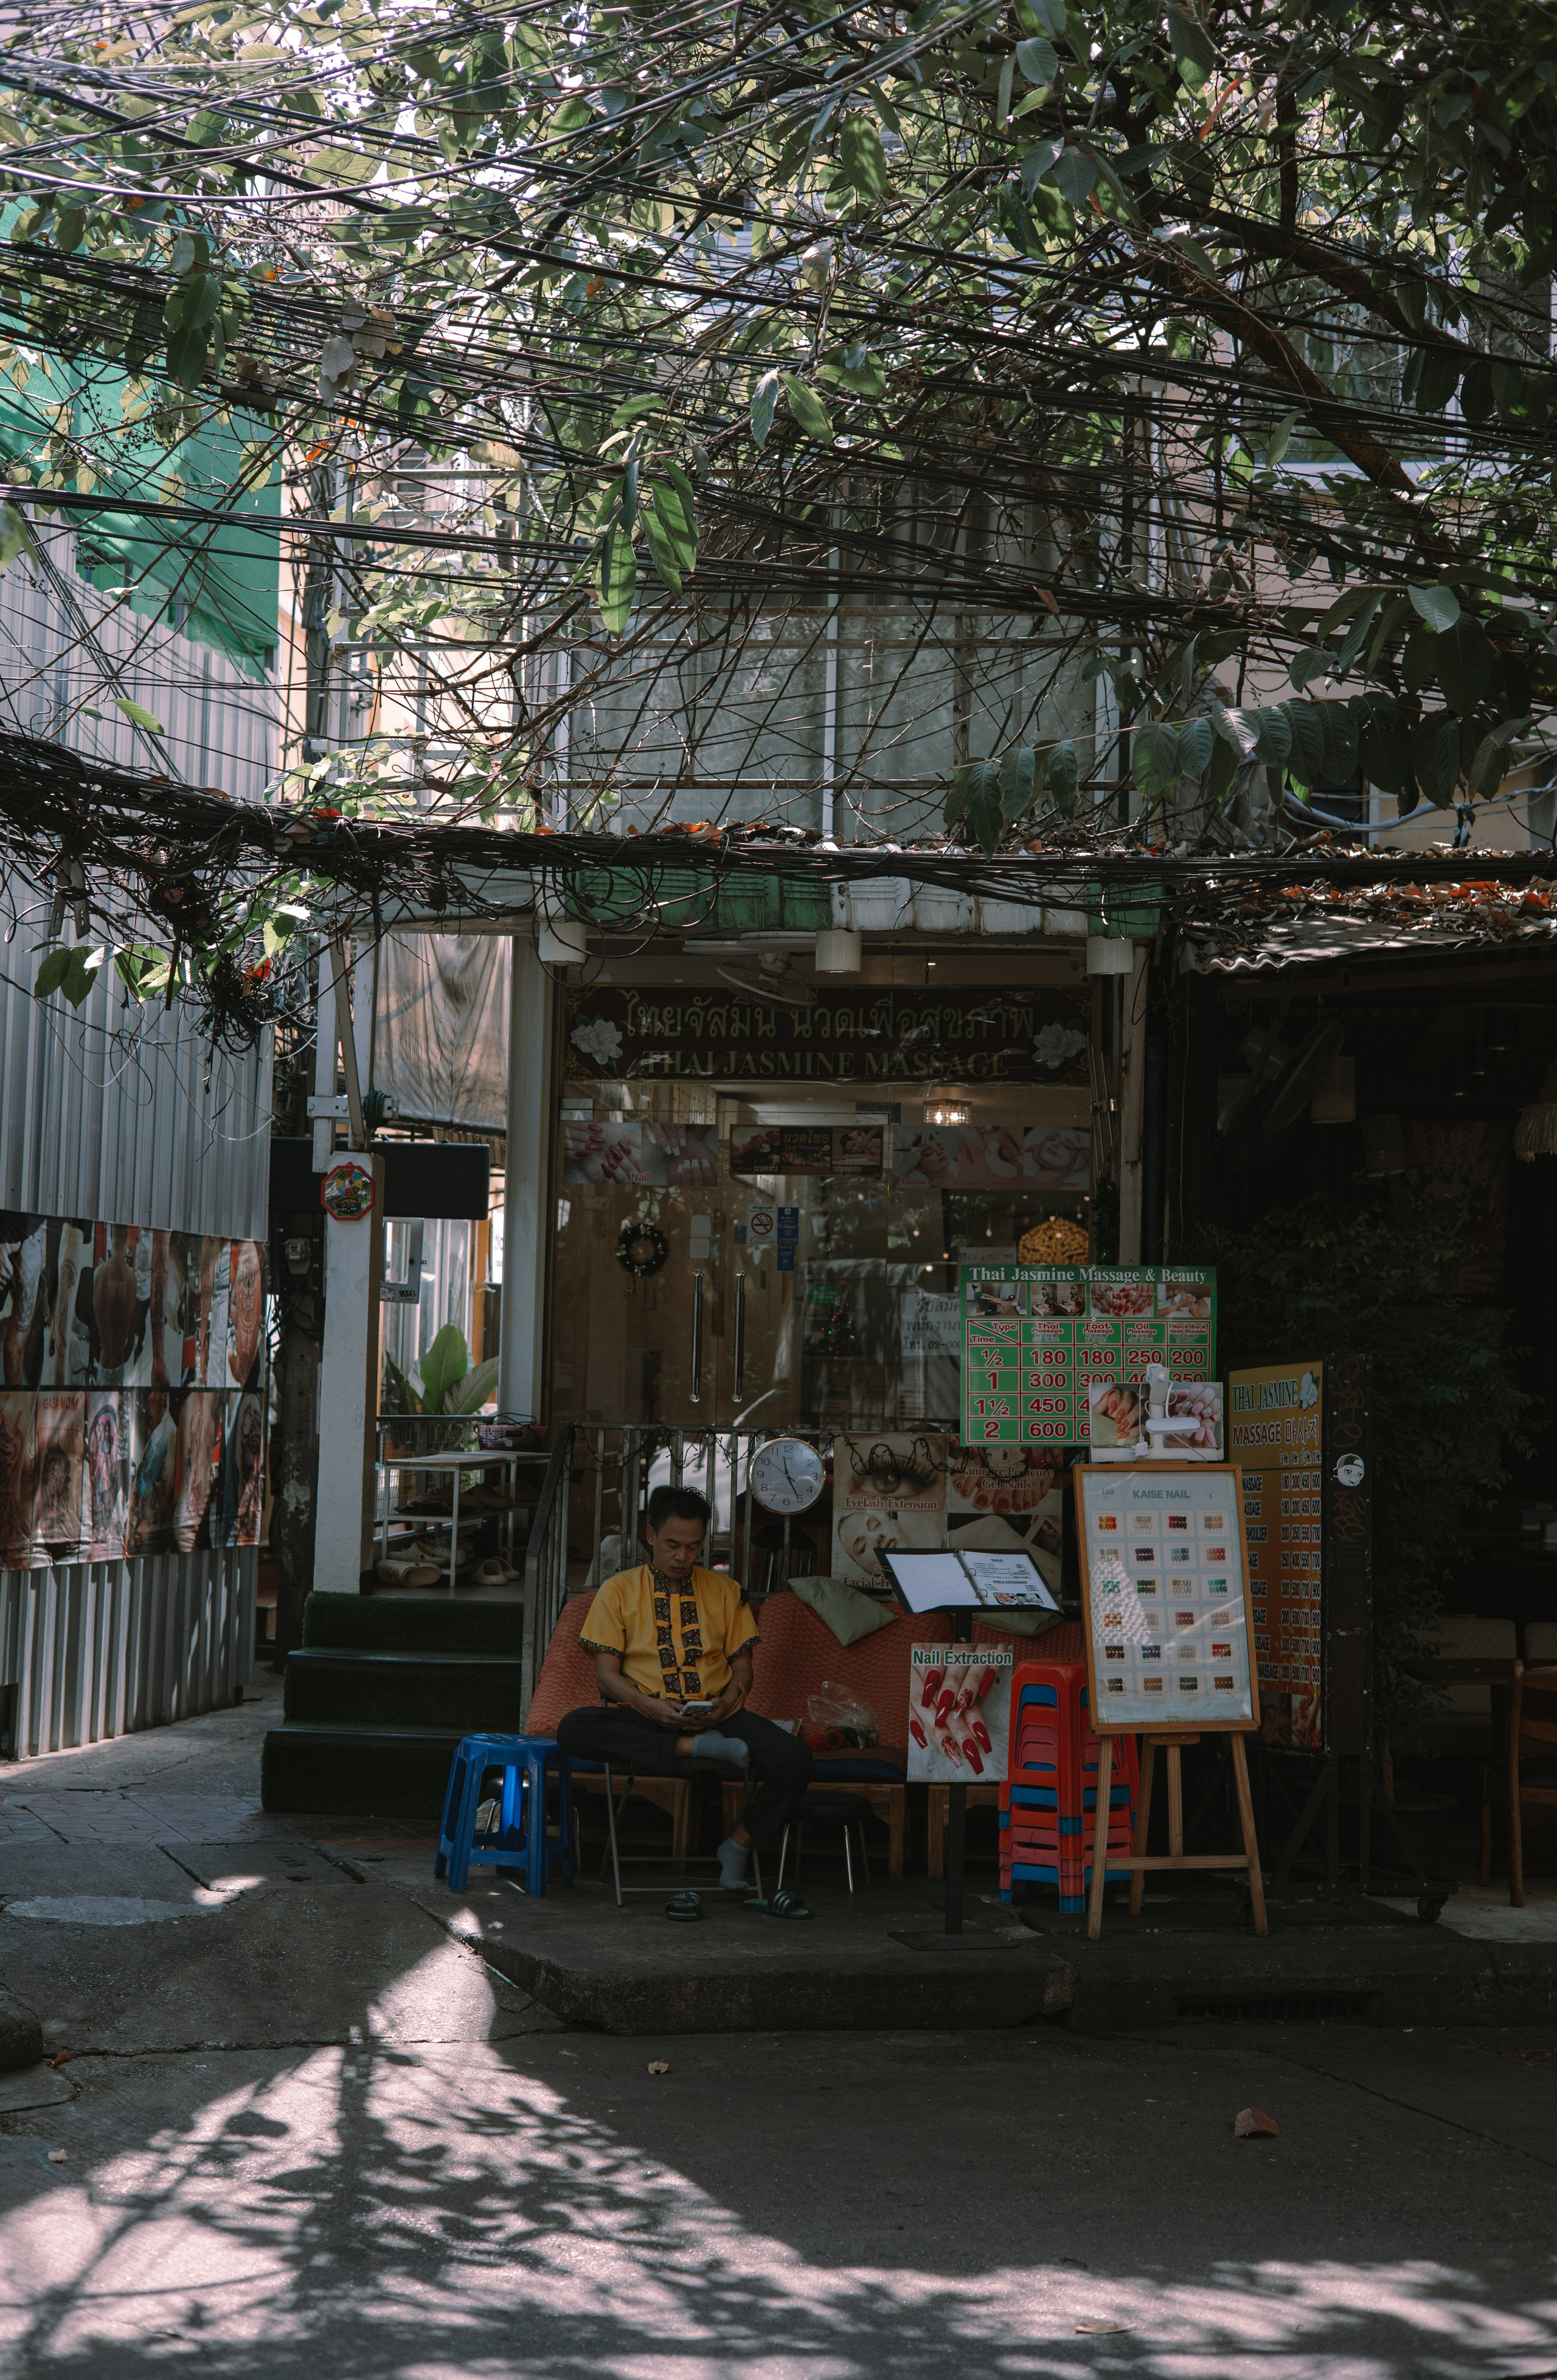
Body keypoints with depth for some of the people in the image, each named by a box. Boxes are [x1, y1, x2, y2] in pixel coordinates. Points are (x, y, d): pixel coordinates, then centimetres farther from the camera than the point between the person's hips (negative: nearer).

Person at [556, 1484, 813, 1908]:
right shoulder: (619, 1591, 7)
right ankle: (696, 1749, -29)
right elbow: (607, 1674, 0)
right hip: (646, 1718, -1)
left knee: (793, 1759, -28)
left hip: (718, 1716, 1)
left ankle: (739, 1845, -6)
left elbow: (742, 1667, 13)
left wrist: (727, 1703, -11)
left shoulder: (724, 1591, 15)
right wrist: (650, 1705, -20)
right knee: (574, 1729, -34)